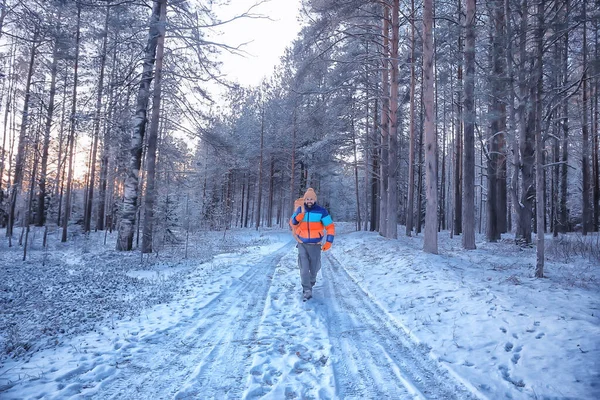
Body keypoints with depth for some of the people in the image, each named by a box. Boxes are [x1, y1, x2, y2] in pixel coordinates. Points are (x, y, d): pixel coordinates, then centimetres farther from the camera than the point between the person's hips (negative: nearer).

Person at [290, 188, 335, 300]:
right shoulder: (300, 210, 0)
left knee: (314, 266, 11)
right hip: (302, 244, 1)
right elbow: (292, 223, 10)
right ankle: (307, 290, -2)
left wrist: (329, 241, -13)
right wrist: (297, 218, -13)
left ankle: (312, 280, 42)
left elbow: (330, 227, -5)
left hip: (315, 244, -1)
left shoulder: (321, 211, -9)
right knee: (304, 267, -9)